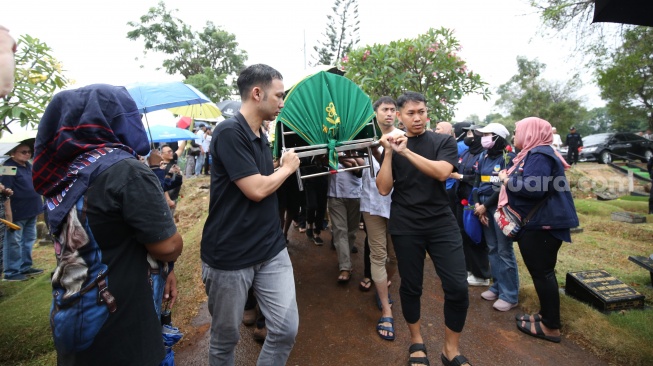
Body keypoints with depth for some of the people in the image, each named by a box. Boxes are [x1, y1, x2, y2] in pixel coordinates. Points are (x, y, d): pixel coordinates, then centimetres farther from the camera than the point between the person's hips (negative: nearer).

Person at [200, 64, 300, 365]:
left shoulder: (261, 136, 10)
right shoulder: (229, 132, -16)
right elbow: (256, 190, -21)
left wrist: (285, 166, 4)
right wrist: (288, 167, -7)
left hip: (272, 250, 7)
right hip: (229, 256, -6)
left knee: (286, 330, 8)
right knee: (225, 338, 15)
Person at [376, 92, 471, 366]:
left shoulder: (444, 142, 3)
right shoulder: (391, 146, 4)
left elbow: (441, 172, -17)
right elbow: (384, 189, -6)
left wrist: (405, 151, -23)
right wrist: (389, 152, -15)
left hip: (442, 223, 1)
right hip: (405, 227, 0)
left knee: (458, 288, -2)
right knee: (411, 286, 9)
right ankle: (416, 341, 33)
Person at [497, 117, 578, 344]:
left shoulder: (540, 155, -17)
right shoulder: (532, 153, 16)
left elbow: (533, 188, -29)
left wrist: (507, 180, -16)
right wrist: (509, 178, 4)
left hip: (543, 224, -11)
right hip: (535, 223, 11)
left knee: (542, 272, -1)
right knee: (540, 271, 18)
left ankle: (551, 327, 12)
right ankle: (545, 315, 31)